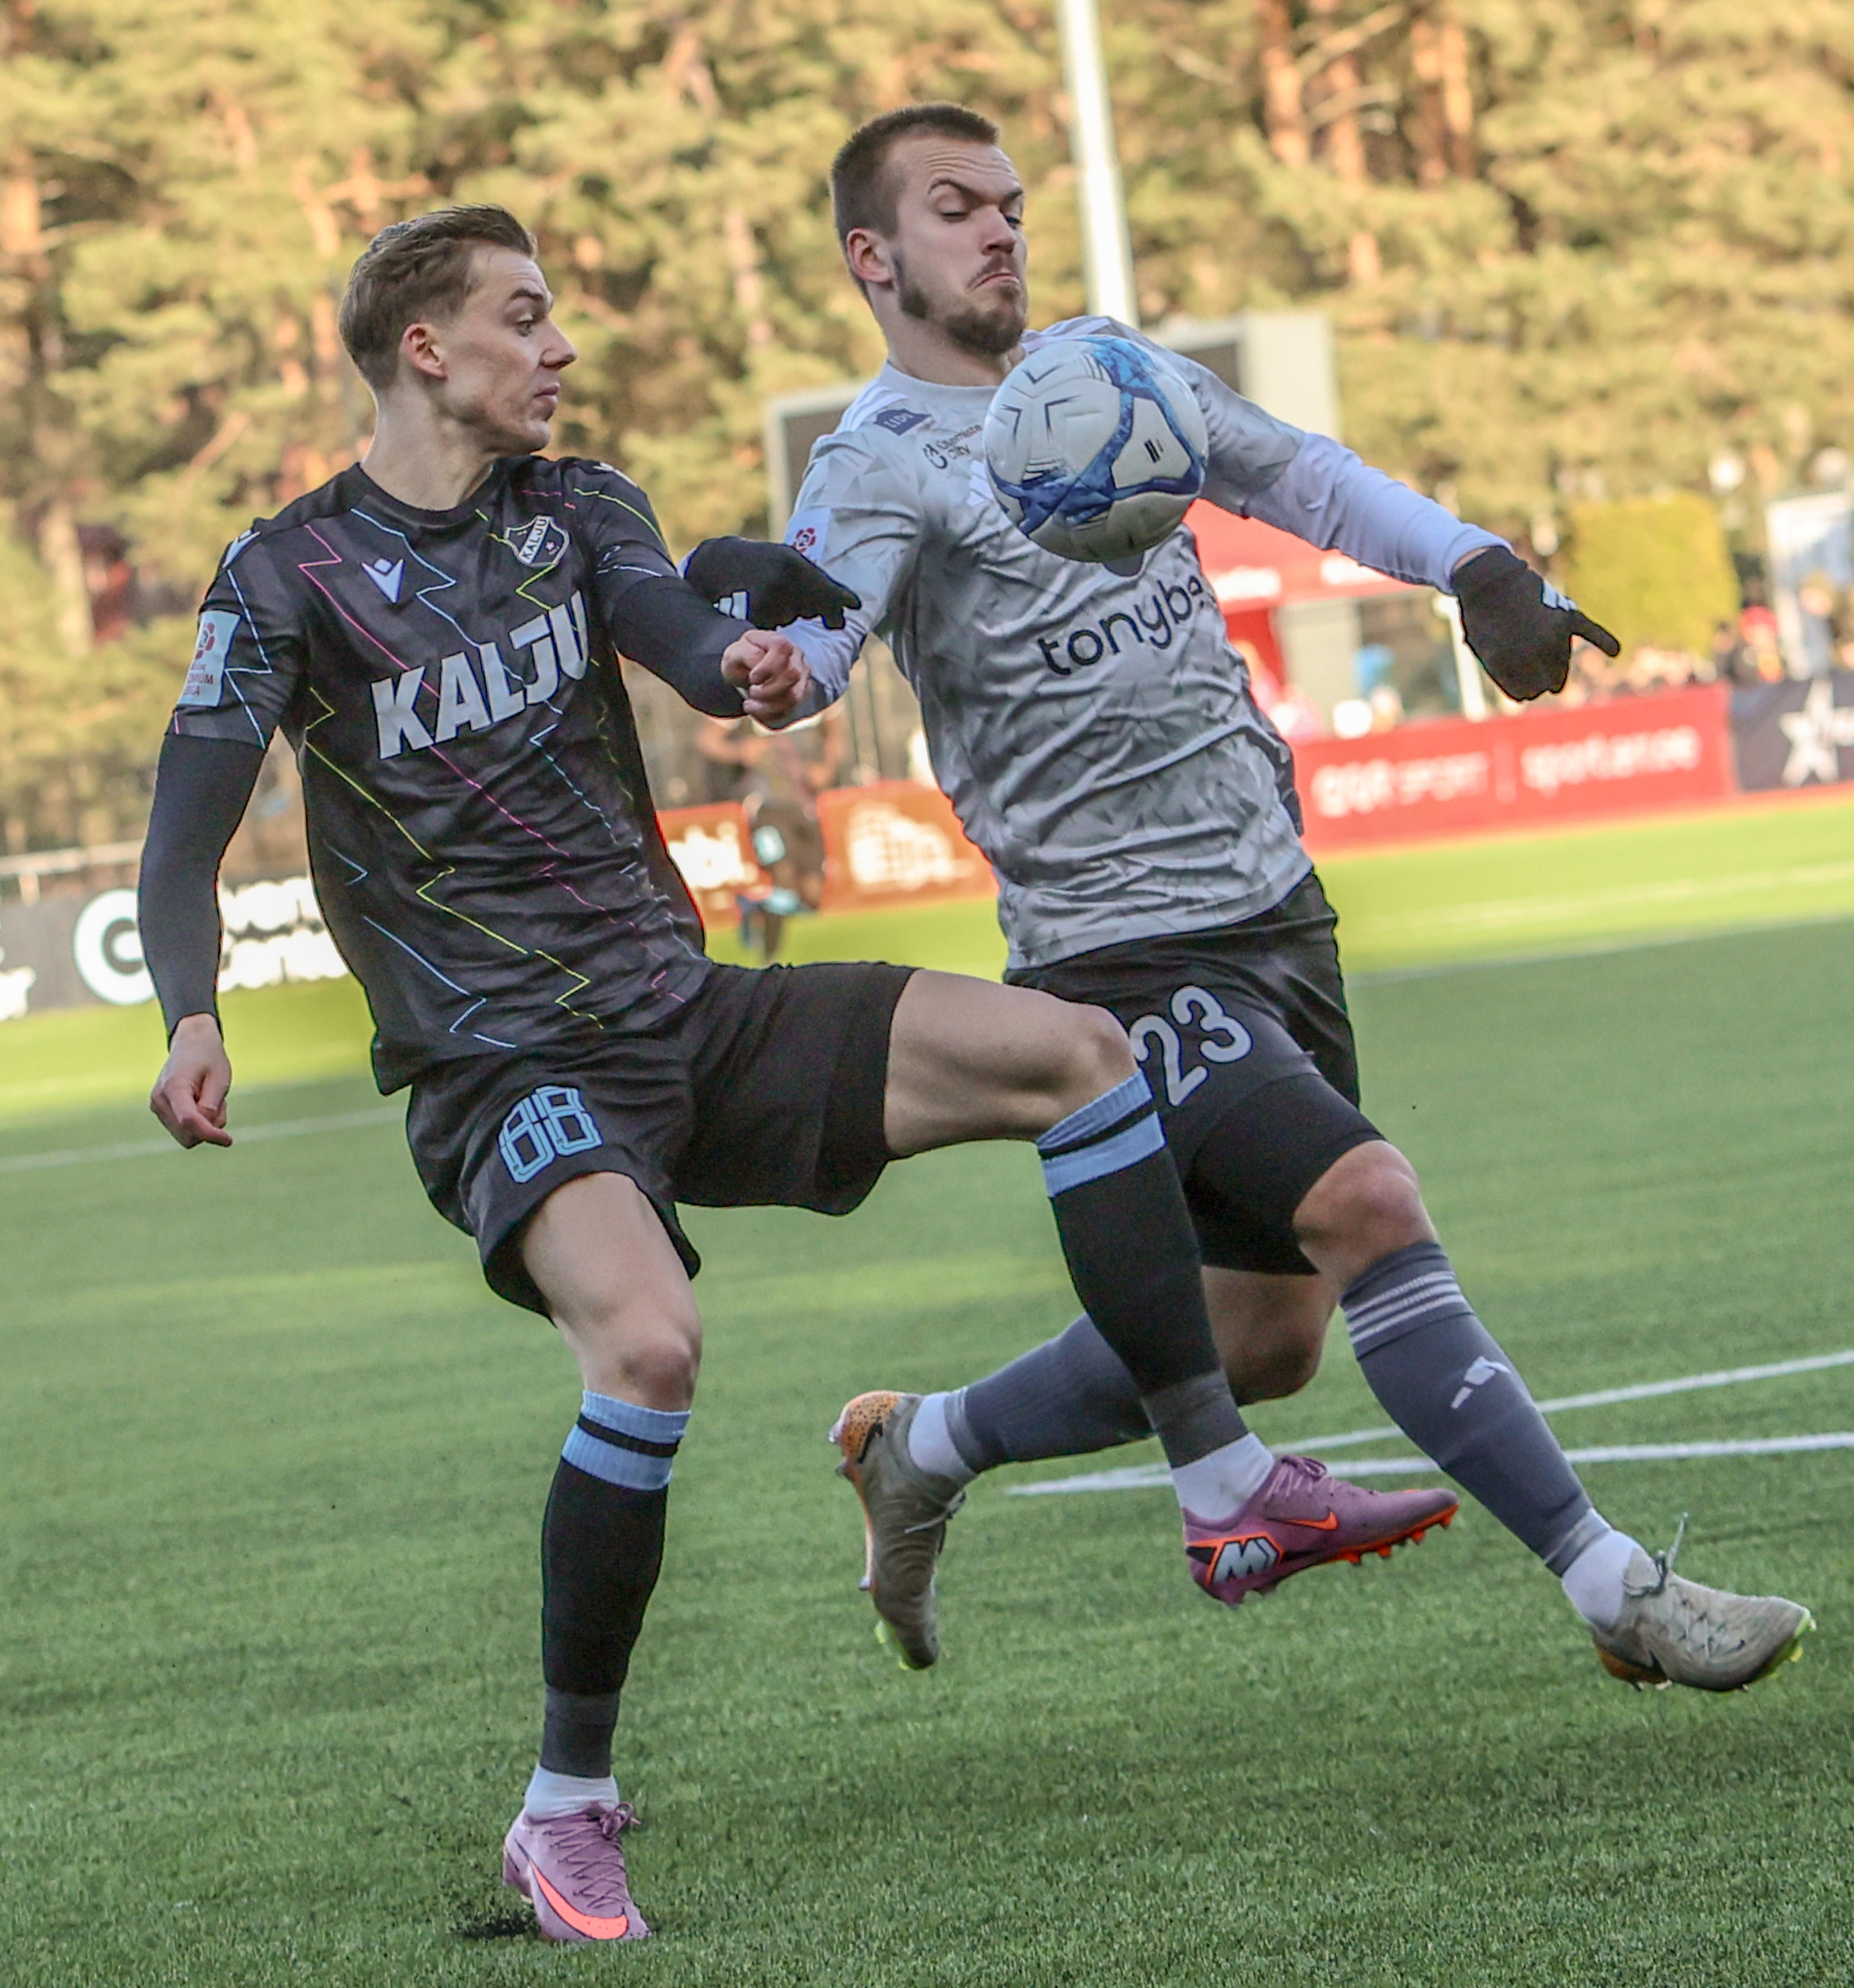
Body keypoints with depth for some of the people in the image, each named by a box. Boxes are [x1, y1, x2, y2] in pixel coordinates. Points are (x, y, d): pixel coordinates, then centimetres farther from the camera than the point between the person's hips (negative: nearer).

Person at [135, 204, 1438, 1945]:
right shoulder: (290, 577, -4)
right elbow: (183, 844, -11)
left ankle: (1224, 1490, 1)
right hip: (502, 1071, -6)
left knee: (1071, 1051, -7)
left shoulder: (575, 507, 10)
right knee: (648, 1340, -34)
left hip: (694, 1023, 6)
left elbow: (683, 641, -9)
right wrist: (193, 1020, -31)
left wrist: (748, 664, -35)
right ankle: (565, 1813, -19)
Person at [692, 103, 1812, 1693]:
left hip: (1276, 904, 8)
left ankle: (919, 1451, 32)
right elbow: (801, 646, -27)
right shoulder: (882, 465, -10)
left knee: (1263, 1338, 10)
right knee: (1369, 1204, -23)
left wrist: (1471, 565, 10)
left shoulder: (1100, 362, 12)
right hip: (1123, 949, -8)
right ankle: (1617, 1591, -18)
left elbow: (1296, 475, 24)